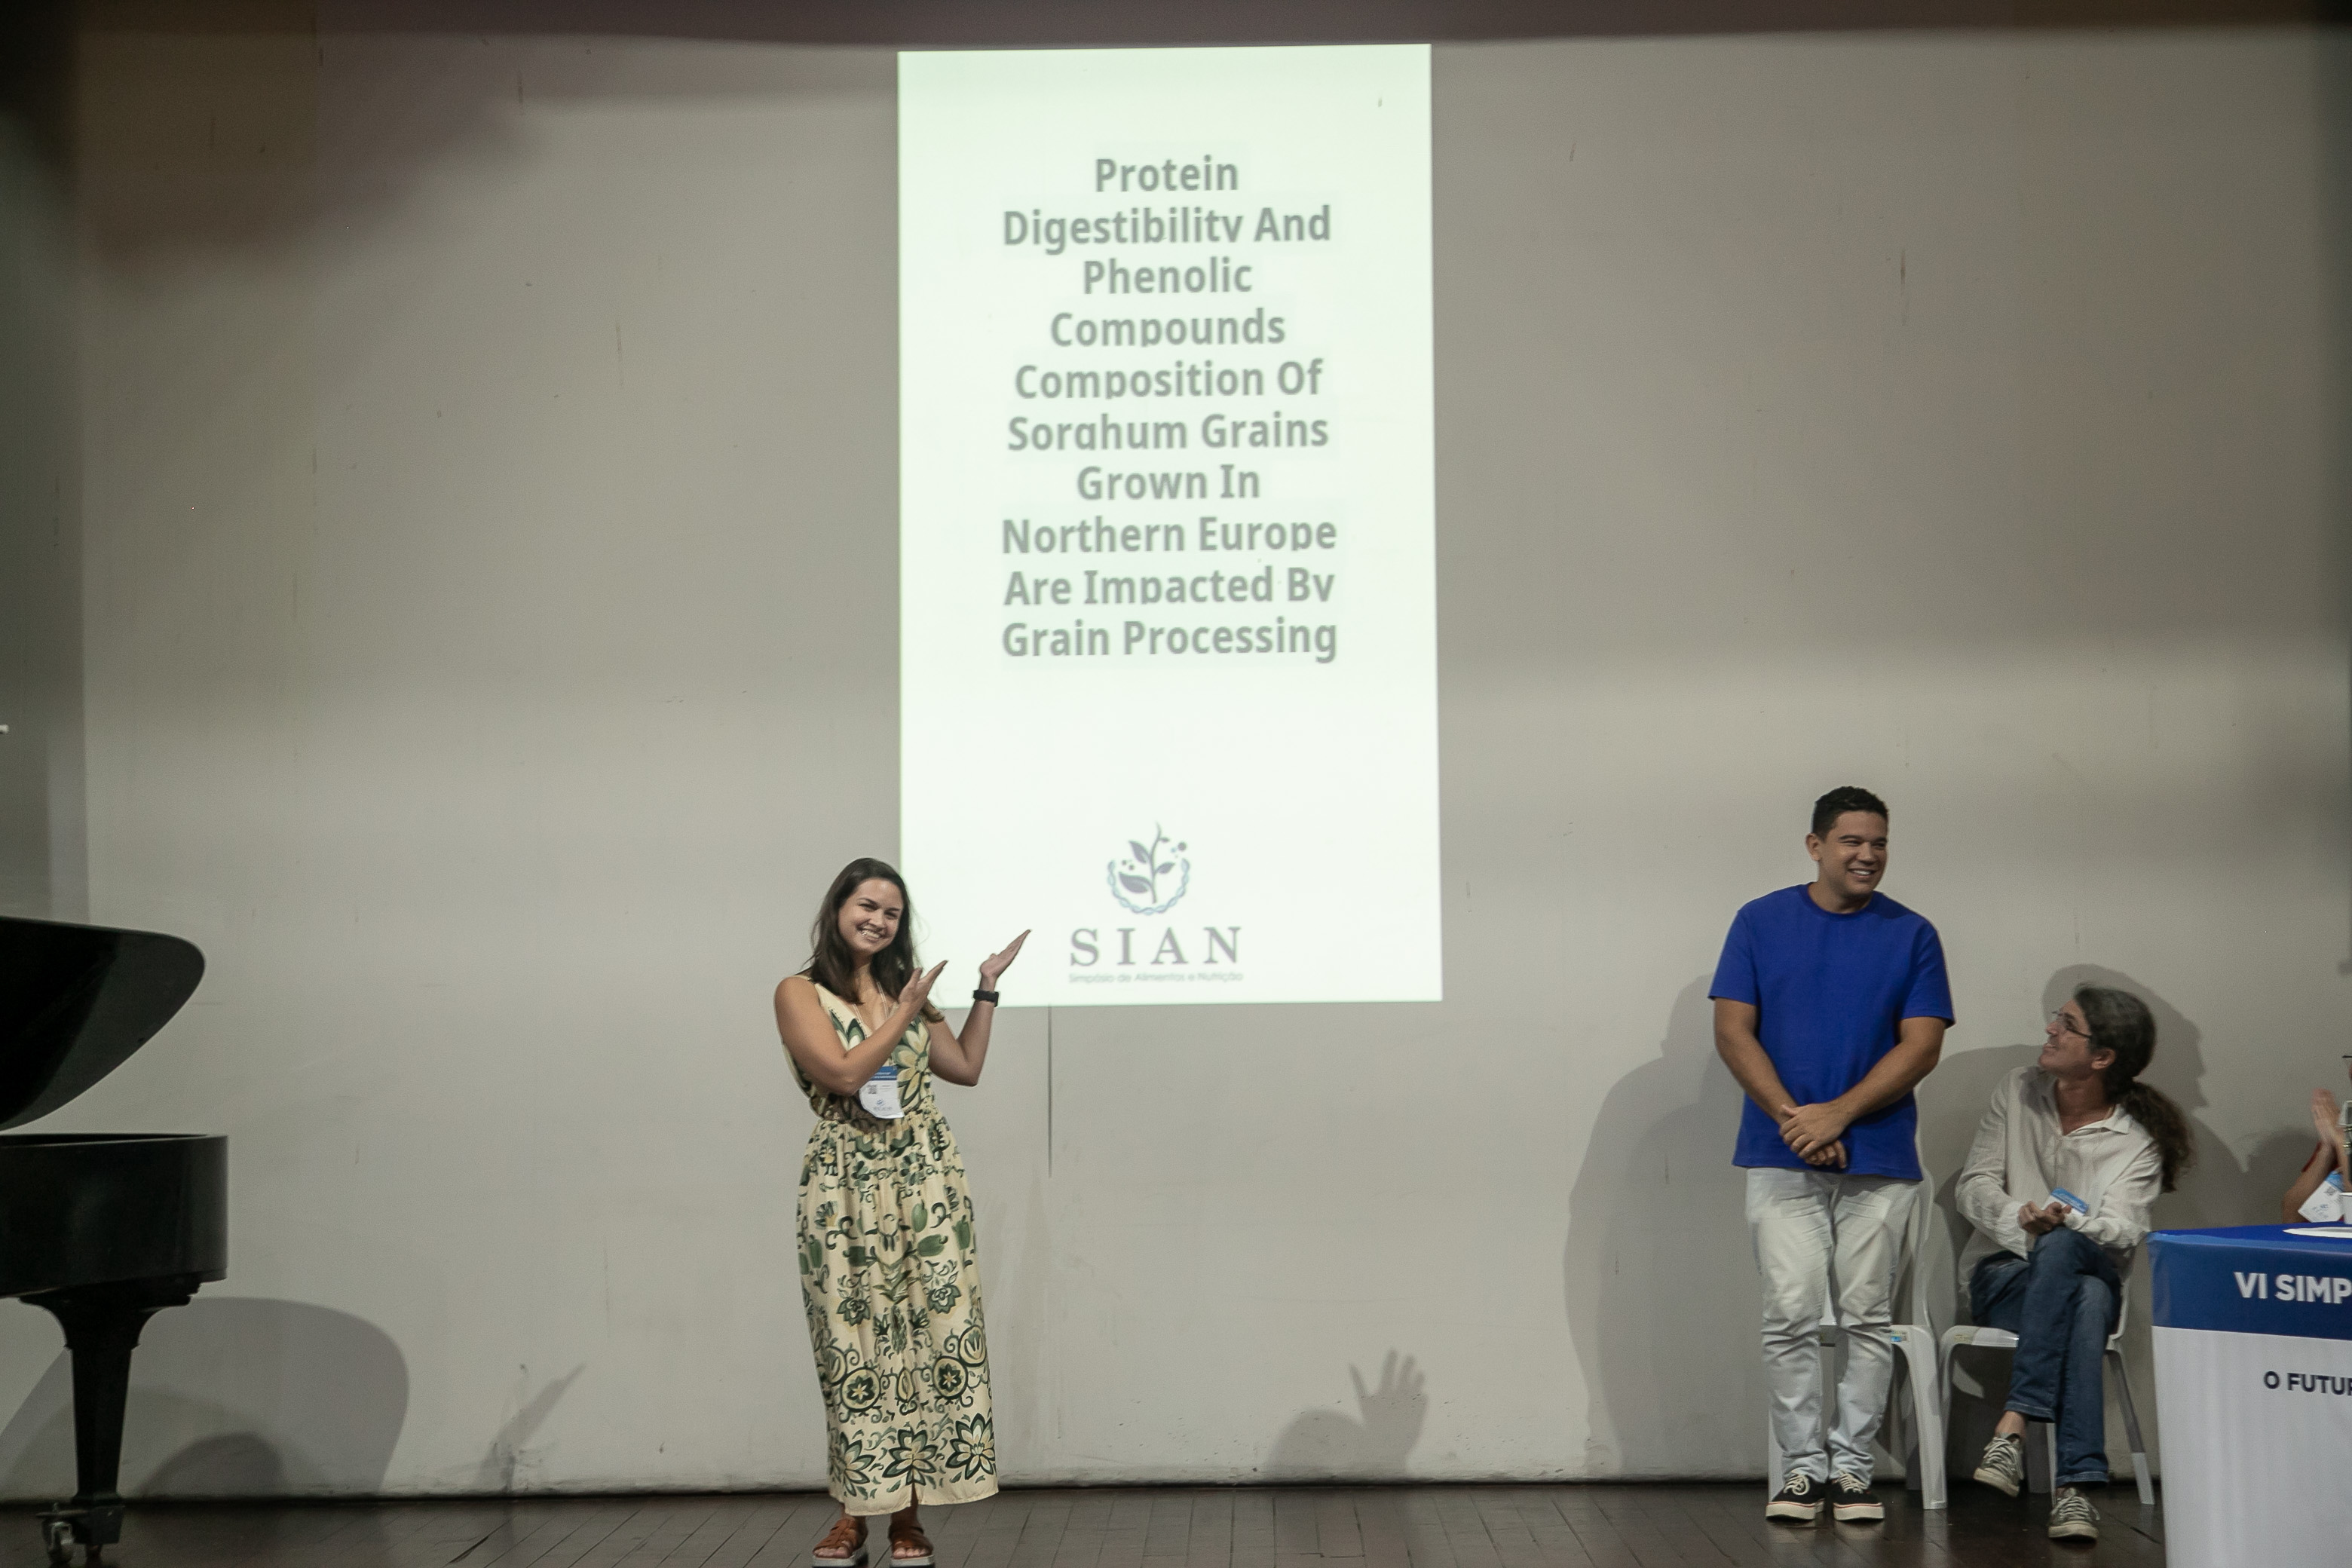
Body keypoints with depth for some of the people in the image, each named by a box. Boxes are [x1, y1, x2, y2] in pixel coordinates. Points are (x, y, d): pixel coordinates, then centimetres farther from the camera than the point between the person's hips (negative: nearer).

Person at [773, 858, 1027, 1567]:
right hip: (845, 1183, -4)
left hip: (925, 1179, 4)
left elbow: (966, 1066, 16)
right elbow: (842, 1072, -13)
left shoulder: (906, 989, 15)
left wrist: (986, 987, 15)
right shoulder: (799, 994, 0)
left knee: (928, 1334, -2)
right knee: (853, 1343, -1)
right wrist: (906, 1012, -5)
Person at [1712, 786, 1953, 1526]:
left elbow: (1921, 1046, -2)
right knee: (1790, 1316, -4)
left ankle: (1852, 1467, 11)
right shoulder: (1760, 923, 5)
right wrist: (1793, 1119, -10)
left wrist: (1837, 1114, -12)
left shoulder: (1912, 935, 5)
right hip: (1781, 1158, 0)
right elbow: (1732, 1031, 1)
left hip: (1878, 1157, 1)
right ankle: (1802, 1466, 5)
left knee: (1868, 1319, 3)